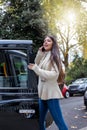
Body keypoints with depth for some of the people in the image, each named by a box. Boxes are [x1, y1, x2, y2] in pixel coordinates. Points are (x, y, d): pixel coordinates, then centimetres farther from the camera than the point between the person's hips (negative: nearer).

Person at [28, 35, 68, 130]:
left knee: (59, 121, -7)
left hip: (51, 93, -7)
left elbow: (54, 74, -18)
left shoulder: (54, 56, -7)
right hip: (42, 92, 7)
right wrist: (39, 53, 1)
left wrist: (36, 69, -18)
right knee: (40, 121, 12)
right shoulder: (44, 56, 13)